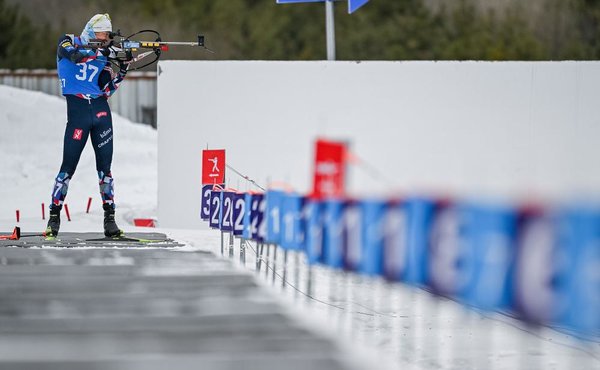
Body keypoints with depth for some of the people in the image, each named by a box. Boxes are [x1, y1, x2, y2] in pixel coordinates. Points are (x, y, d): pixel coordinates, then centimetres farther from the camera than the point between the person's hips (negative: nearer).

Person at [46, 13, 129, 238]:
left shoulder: (103, 56, 13)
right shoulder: (68, 42, 4)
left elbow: (106, 90, 6)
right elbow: (74, 55, -20)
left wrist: (122, 72, -6)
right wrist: (104, 51, -23)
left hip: (101, 111, 4)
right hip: (78, 111, -4)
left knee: (105, 167, 2)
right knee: (68, 166, -6)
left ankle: (109, 219, 4)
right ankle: (54, 216, 4)